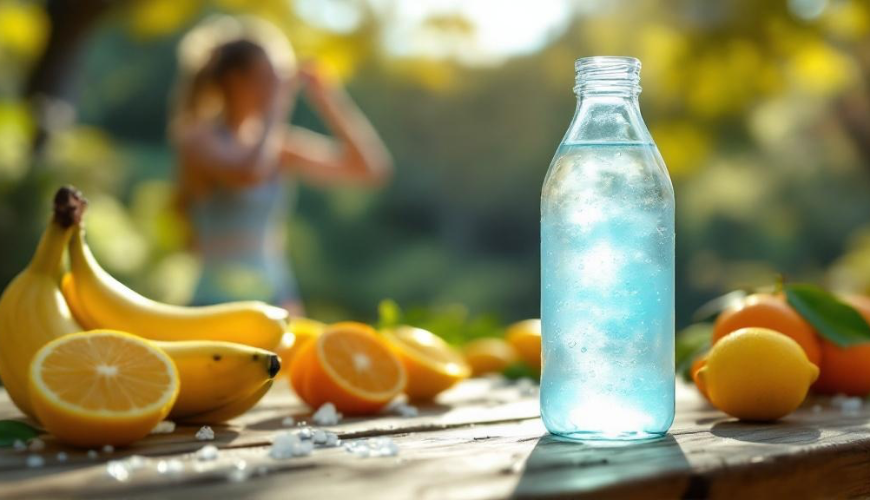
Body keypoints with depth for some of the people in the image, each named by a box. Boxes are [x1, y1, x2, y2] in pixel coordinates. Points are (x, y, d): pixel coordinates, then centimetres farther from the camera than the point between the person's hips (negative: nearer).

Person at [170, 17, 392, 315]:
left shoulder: (281, 145, 11)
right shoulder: (200, 140, -5)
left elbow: (372, 167, 10)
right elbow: (250, 173, -27)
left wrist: (326, 99, 4)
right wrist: (276, 104, -13)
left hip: (279, 301, 6)